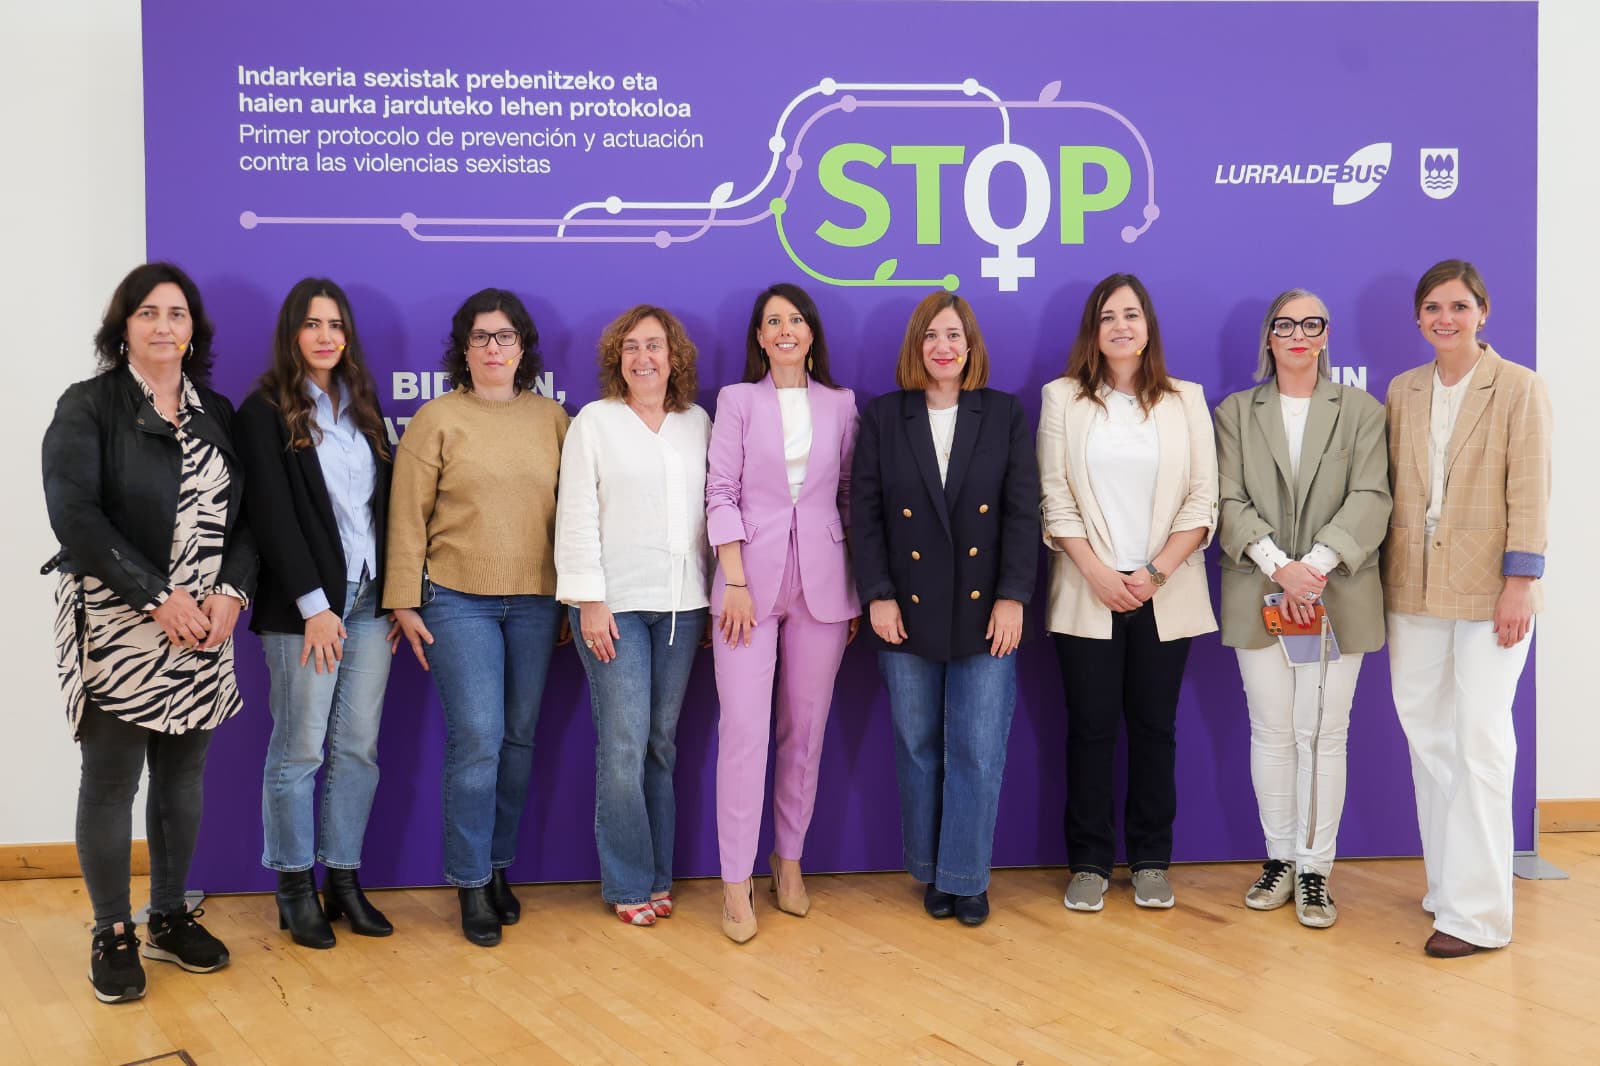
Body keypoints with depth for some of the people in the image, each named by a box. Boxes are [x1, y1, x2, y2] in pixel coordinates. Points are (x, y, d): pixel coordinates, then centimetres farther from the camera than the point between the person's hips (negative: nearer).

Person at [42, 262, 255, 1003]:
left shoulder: (215, 412, 11)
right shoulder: (88, 407, -3)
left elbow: (243, 514, 9)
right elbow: (75, 516, -12)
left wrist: (231, 591, -8)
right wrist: (159, 596, -17)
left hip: (204, 626, 4)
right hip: (115, 627, -4)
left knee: (183, 775, 11)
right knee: (111, 779, 2)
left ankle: (169, 918, 25)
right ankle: (112, 935, 14)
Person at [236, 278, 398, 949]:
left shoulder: (363, 407, 14)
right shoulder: (265, 411, -3)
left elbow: (386, 502, 14)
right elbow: (272, 514, -9)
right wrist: (315, 604, -14)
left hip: (370, 600, 5)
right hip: (305, 607, -5)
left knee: (358, 747, 7)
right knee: (299, 750, 1)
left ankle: (344, 882, 15)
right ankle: (296, 891, 12)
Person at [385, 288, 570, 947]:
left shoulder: (552, 418, 8)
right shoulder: (437, 419, 0)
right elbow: (407, 516, -1)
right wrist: (404, 602, -5)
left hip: (536, 602, 3)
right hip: (459, 601, -3)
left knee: (518, 739, 9)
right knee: (477, 739, -8)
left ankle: (498, 866, 24)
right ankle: (472, 885, 5)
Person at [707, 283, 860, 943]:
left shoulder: (841, 405, 10)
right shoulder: (737, 401, 6)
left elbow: (852, 498, 11)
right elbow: (720, 492, 0)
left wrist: (860, 590, 5)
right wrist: (735, 583, -9)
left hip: (823, 584, 2)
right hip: (751, 578, -2)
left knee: (806, 729, 7)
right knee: (744, 729, -8)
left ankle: (789, 861, 21)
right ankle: (736, 883, -2)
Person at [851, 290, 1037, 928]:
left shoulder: (1005, 414, 4)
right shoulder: (882, 417, 4)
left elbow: (1023, 511, 0)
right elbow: (865, 513, 1)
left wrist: (1013, 597, -8)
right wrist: (877, 596, -7)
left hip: (985, 611, -1)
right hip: (908, 612, 1)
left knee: (978, 751, -1)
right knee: (918, 749, 8)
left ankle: (966, 877, 11)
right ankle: (930, 873, 21)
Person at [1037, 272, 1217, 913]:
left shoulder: (1185, 401, 6)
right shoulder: (1063, 399, 4)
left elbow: (1202, 501, 1)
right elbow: (1054, 498, -1)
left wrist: (1155, 571, -10)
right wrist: (1098, 573, -11)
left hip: (1164, 593, 1)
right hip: (1087, 594, -1)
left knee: (1154, 727, 6)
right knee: (1090, 728, 2)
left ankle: (1151, 861, 17)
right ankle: (1089, 864, 12)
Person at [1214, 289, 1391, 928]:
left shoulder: (1361, 411, 8)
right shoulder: (1235, 414, 9)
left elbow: (1370, 499, -3)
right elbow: (1229, 503, 0)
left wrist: (1317, 564, -16)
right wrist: (1278, 565, -15)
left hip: (1338, 596, -1)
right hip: (1259, 595, 1)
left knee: (1324, 733, 0)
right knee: (1271, 731, 5)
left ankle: (1315, 870, 9)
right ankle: (1279, 861, 18)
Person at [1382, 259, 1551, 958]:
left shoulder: (1519, 389, -2)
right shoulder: (1403, 392, 11)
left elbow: (1529, 492, -7)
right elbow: (1390, 487, 12)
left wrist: (1520, 583, -13)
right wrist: (1384, 580, 7)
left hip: (1488, 588, -5)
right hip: (1413, 588, 5)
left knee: (1480, 741, -8)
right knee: (1428, 738, 9)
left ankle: (1475, 912, -5)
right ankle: (1447, 885, 20)